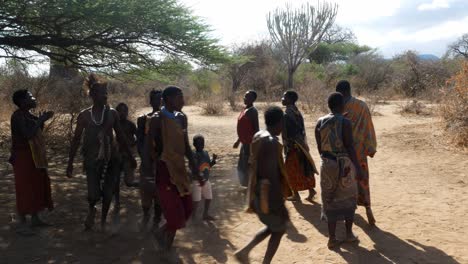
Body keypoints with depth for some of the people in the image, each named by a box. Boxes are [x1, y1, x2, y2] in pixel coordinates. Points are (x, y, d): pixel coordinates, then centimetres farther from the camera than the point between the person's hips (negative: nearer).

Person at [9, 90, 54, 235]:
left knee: (37, 186, 15)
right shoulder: (18, 116, -17)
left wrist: (42, 120, 3)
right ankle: (22, 224, 2)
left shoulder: (28, 115, 11)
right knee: (25, 190, -5)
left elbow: (37, 132, 18)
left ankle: (35, 218, 26)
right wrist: (40, 121, -18)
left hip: (34, 157, 9)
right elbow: (28, 134, -27)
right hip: (23, 157, -9)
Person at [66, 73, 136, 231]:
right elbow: (76, 140, 1)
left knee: (108, 193, 5)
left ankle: (103, 221, 29)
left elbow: (121, 136, 8)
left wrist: (131, 157, 9)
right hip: (92, 160, -2)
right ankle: (91, 210, 27)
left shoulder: (112, 113, 2)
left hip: (111, 159, 2)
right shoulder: (84, 115, -3)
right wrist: (70, 163, 0)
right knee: (94, 195, -9)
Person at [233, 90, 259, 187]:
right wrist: (238, 140, 23)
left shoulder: (252, 111, -16)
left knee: (248, 166, -5)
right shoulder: (245, 110, 14)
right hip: (245, 143, 10)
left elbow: (256, 128, -19)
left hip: (250, 143, -10)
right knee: (242, 166, 16)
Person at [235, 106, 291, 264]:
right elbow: (272, 177, -26)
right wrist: (280, 206, -22)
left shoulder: (258, 137, 5)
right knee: (279, 229, 12)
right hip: (268, 194, -9)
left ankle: (244, 251, 21)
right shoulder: (272, 143, -23)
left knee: (272, 227, 25)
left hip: (257, 192, 9)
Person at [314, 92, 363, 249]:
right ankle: (349, 233, 24)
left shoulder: (320, 122, 1)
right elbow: (350, 147, -15)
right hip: (344, 164, -3)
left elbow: (319, 147, 6)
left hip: (327, 164, 4)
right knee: (348, 199, 15)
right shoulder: (345, 122, -13)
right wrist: (357, 166, -7)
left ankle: (332, 238, 12)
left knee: (330, 201, 10)